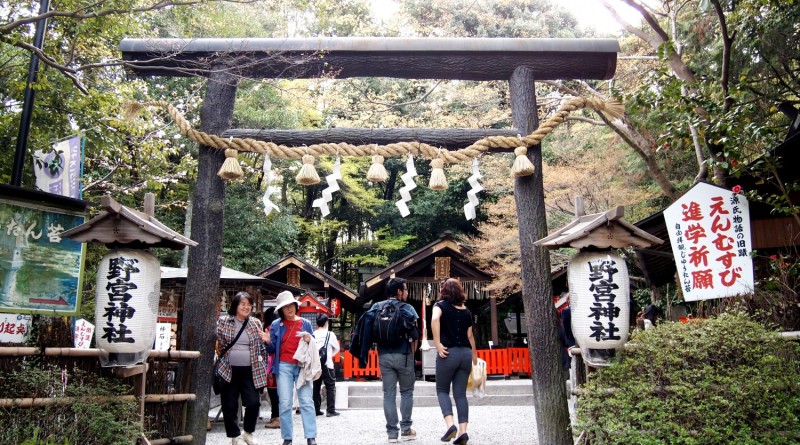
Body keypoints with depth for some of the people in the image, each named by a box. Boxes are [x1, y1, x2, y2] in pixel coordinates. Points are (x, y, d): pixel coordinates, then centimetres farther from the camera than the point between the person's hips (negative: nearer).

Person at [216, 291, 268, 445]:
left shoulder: (255, 323, 6)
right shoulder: (223, 321, 1)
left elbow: (261, 346, 14)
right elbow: (218, 343, 8)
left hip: (250, 370, 1)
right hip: (229, 370, -1)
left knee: (253, 403, -2)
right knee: (230, 405, 4)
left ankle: (248, 433, 22)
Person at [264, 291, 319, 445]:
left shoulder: (305, 323, 7)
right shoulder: (276, 325, 5)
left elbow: (311, 347, 12)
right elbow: (272, 350, 6)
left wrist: (309, 341, -9)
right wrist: (268, 342, -14)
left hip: (302, 366, 0)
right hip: (284, 367, 0)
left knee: (307, 402, -3)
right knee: (284, 403, 1)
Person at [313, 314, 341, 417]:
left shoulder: (312, 335, 0)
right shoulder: (330, 334, -5)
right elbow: (337, 348, 7)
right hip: (327, 364, -3)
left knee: (316, 387, 11)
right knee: (330, 387, 4)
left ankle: (316, 409, 13)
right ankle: (331, 410, 1)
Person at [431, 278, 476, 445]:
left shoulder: (440, 305, 0)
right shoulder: (466, 311, 11)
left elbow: (435, 319, -22)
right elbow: (470, 336, 13)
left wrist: (437, 344, -20)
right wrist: (475, 359, 21)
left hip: (448, 353, -4)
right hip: (465, 353, 4)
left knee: (442, 390, 11)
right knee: (460, 393, 9)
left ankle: (450, 424, -7)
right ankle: (463, 431, 2)